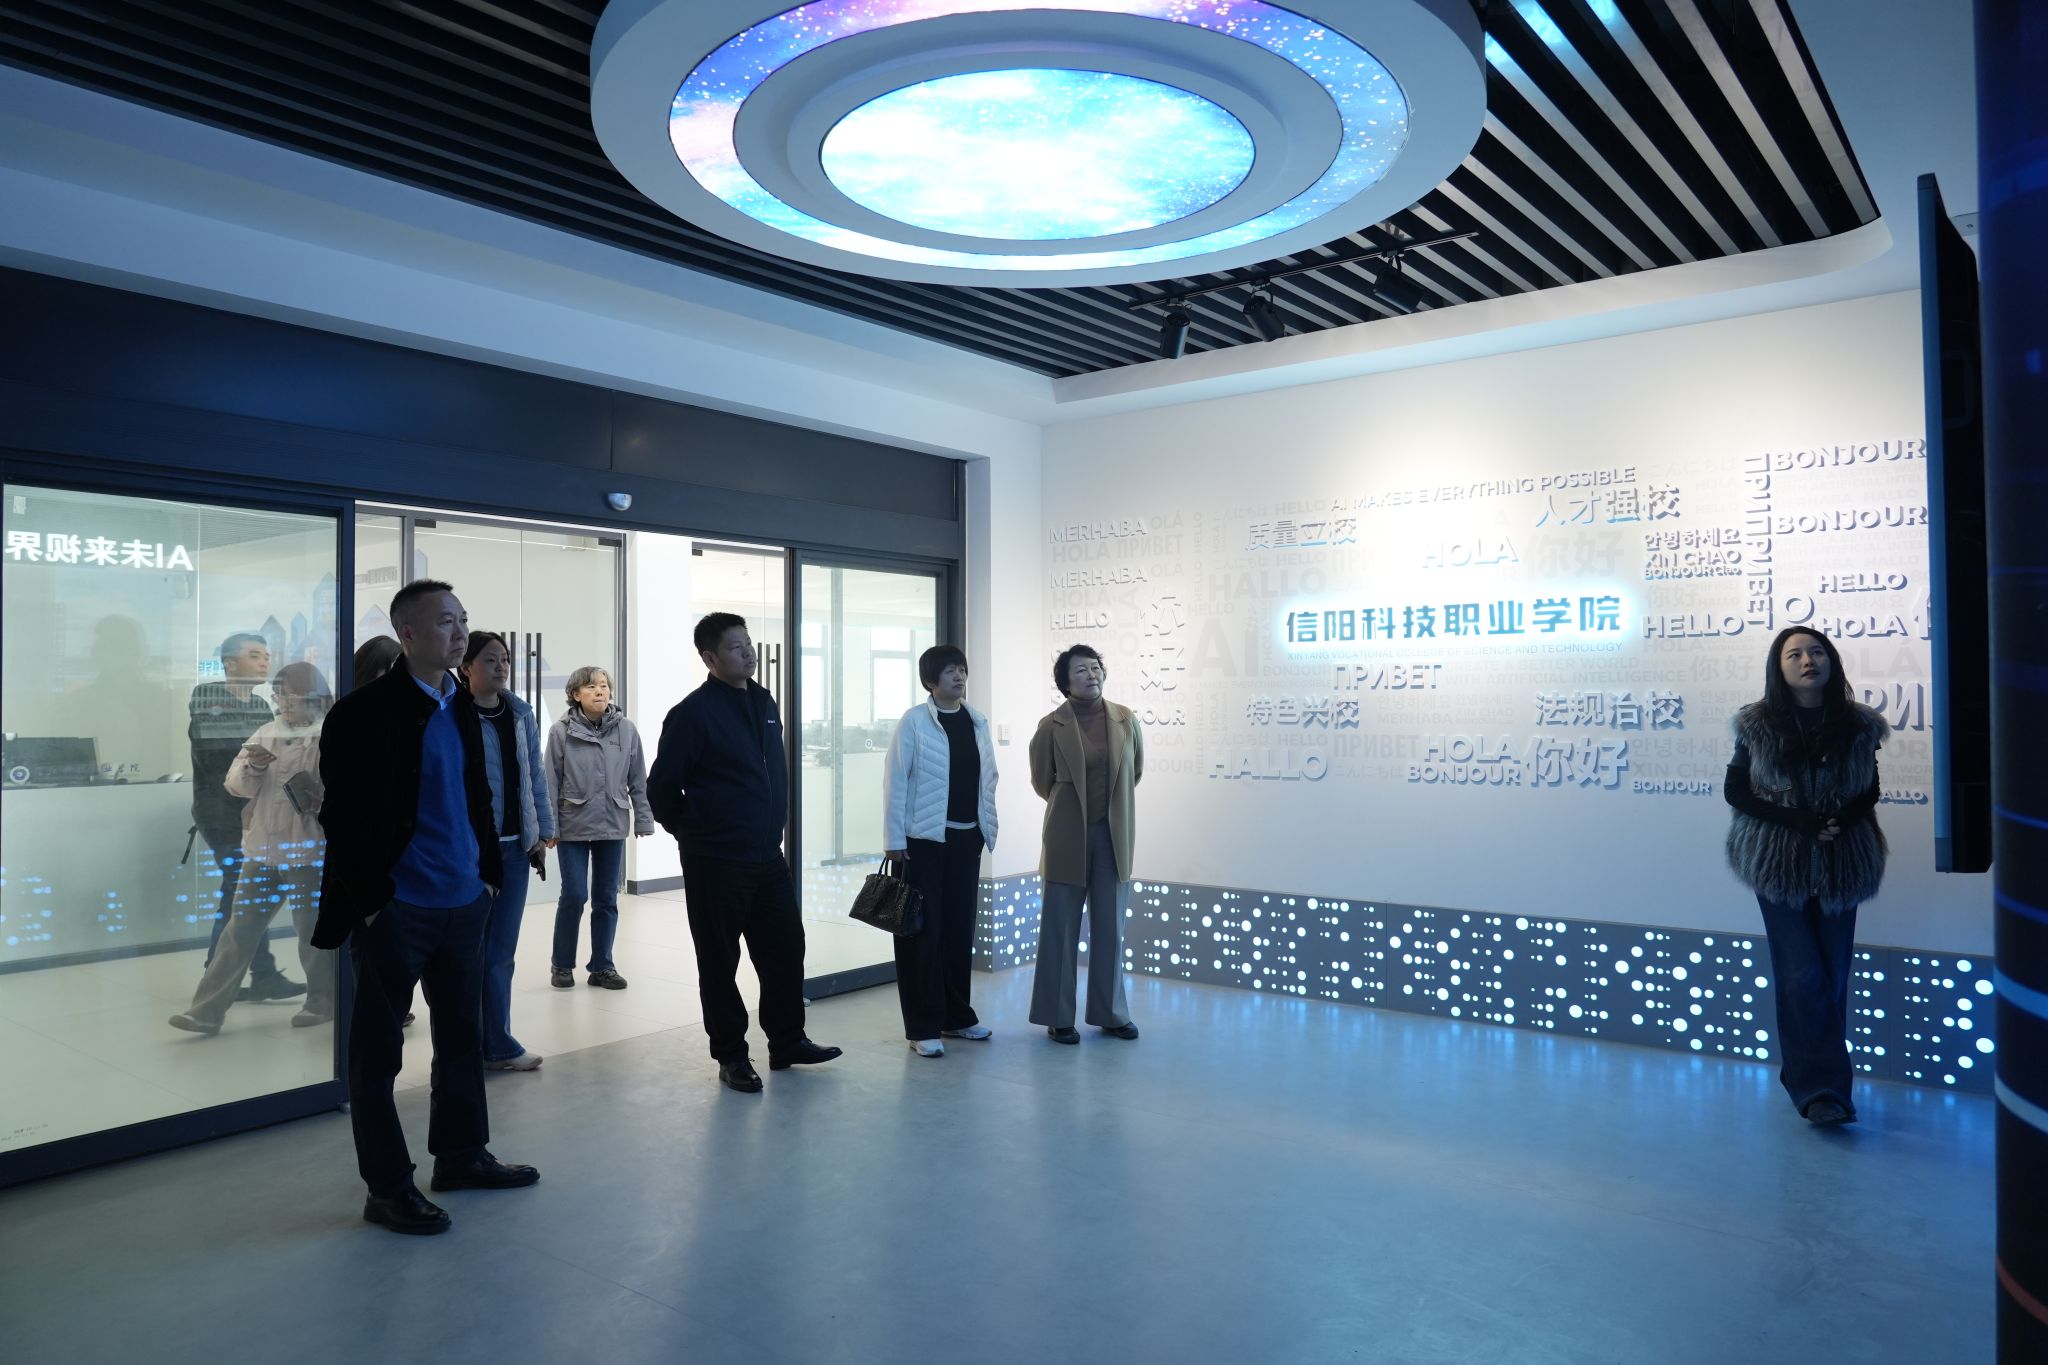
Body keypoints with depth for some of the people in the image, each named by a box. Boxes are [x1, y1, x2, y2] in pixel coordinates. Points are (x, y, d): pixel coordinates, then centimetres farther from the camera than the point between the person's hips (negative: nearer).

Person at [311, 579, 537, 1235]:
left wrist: (489, 873, 12)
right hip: (396, 909, -7)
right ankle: (388, 1187, 18)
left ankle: (461, 1156, 32)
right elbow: (342, 816, -14)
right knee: (378, 1051, 6)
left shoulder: (461, 706, 10)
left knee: (463, 1036, 17)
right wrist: (371, 900, -14)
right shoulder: (363, 712, -11)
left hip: (463, 903, 7)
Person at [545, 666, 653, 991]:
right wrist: (549, 827, -6)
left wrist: (643, 820, 1)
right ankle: (562, 965, 17)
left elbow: (638, 781, 3)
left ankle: (601, 966, 20)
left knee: (606, 899, 9)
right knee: (574, 896, -1)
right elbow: (551, 782, -4)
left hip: (613, 827, 2)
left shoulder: (626, 729, -2)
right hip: (573, 827, -2)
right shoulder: (562, 731, -7)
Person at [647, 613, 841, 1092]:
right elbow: (661, 787, -8)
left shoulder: (764, 702, 8)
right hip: (715, 864, -6)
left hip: (768, 857, 7)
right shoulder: (693, 713, -13)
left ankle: (787, 1042, 26)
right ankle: (731, 1056, 19)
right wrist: (691, 832, 3)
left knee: (786, 947, 12)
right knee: (720, 960, 5)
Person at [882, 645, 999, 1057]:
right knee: (922, 930, 0)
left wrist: (988, 829, 8)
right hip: (924, 839, -5)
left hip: (966, 838, 5)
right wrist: (895, 841, -11)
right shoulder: (913, 721, -7)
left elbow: (987, 779, 12)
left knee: (960, 928, 10)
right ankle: (923, 1027, 8)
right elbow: (895, 782, -9)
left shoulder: (978, 722, 8)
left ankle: (956, 1015, 24)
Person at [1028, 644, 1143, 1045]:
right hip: (1067, 837, -3)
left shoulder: (1126, 720, -1)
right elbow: (1042, 781, 6)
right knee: (1060, 929, 5)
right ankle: (1057, 1017, 16)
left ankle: (1110, 1013, 23)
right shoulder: (1051, 727, -9)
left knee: (1110, 928, 10)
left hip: (1114, 835, 3)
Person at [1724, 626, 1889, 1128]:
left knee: (1833, 977, 9)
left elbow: (1870, 792, 9)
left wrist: (1841, 821, -13)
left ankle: (1805, 1074, 24)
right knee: (1803, 977, -6)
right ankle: (1822, 1087, -2)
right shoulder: (1758, 726, -6)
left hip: (1841, 866, 3)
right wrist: (1796, 821, -16)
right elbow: (1735, 791, -3)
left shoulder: (1858, 725, -1)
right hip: (1780, 865, -3)